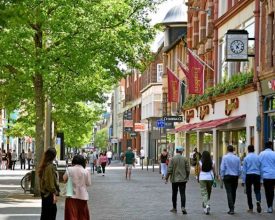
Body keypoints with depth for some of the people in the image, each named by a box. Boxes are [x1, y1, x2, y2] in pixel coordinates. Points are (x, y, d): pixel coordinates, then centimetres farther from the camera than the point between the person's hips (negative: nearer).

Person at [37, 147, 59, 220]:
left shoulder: (43, 166, 10)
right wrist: (54, 194, -17)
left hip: (43, 192, 9)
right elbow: (51, 181, -20)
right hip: (49, 193, -9)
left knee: (45, 213, 14)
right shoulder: (50, 166, -18)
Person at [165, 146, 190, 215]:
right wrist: (187, 177, 14)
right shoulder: (185, 159, -2)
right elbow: (188, 170, 0)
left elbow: (169, 170, -9)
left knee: (174, 194, 11)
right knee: (182, 194, 0)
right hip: (183, 179, 1)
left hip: (174, 179, -1)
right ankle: (183, 207, -15)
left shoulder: (172, 159, -7)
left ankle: (174, 208, 19)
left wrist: (167, 178, 1)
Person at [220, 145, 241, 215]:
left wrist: (222, 177, 2)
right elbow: (239, 169, 4)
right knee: (233, 192, 13)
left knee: (229, 192, -5)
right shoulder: (237, 158, 1)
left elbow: (222, 168, -8)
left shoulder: (225, 157, -6)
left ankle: (231, 209, -13)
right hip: (235, 177, 3)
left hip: (227, 176, -3)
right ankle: (232, 207, 21)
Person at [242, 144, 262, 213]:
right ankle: (258, 201, -22)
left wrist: (243, 180, 4)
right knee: (257, 190, 9)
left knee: (249, 192, 8)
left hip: (249, 175, -1)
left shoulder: (246, 158, 0)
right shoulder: (258, 157, 5)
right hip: (257, 175, 1)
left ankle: (250, 208, 10)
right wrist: (261, 179, 13)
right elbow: (261, 169, 7)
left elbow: (244, 170, 1)